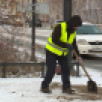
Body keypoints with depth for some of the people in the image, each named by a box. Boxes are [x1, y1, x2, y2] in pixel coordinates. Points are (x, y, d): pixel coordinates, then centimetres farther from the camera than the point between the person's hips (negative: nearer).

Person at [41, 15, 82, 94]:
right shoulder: (60, 27, -22)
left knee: (66, 70, 2)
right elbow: (54, 40, -30)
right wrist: (66, 45, -34)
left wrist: (78, 55, 5)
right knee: (51, 71, -8)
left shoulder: (73, 32, 1)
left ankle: (66, 88, 12)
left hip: (63, 53, 7)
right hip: (52, 52, -7)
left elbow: (74, 44, 12)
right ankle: (44, 87, 8)